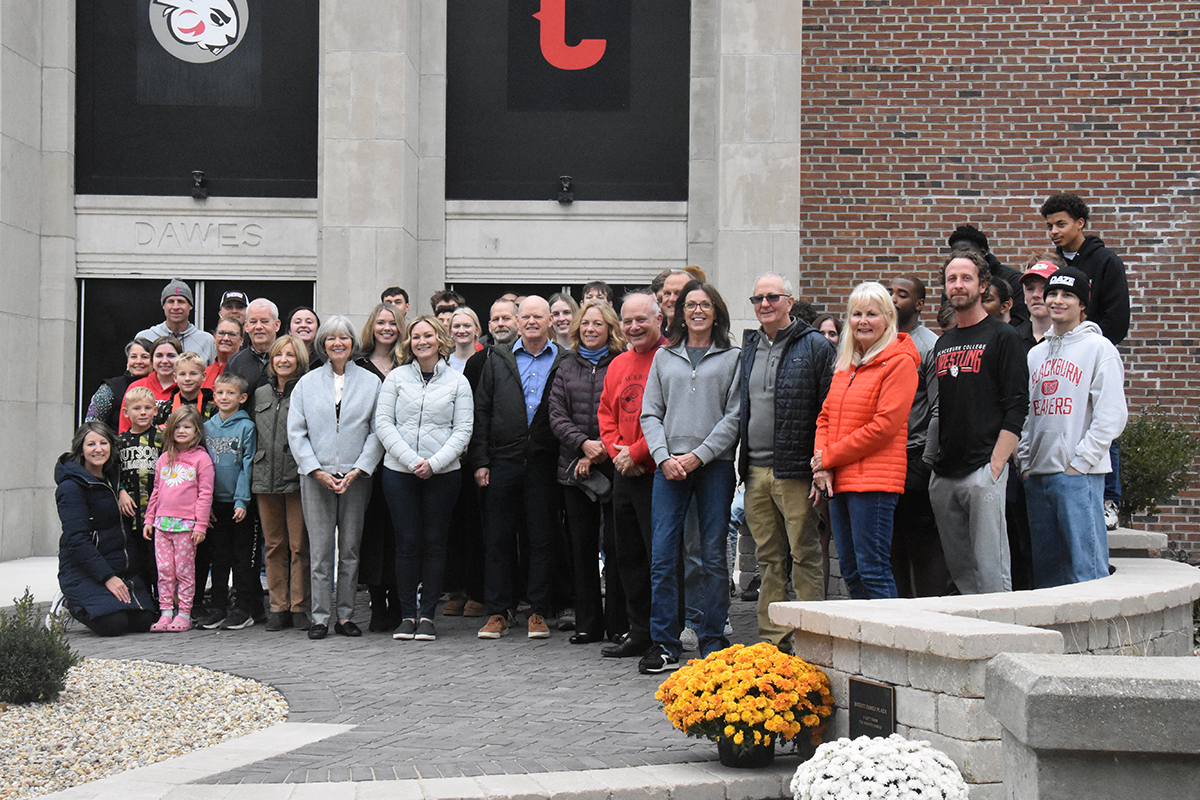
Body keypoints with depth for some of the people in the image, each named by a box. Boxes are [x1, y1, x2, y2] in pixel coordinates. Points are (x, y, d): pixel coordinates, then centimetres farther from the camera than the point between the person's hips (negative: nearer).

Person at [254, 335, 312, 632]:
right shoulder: (261, 394, 16)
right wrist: (254, 474, 16)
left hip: (296, 479, -5)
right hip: (265, 479, 5)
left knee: (300, 545, -2)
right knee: (273, 545, 8)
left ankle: (300, 607, 5)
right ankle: (279, 607, 14)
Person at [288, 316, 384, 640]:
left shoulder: (371, 382, 6)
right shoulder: (307, 383, 8)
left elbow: (377, 431, 2)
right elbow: (295, 432, 4)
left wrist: (358, 470, -9)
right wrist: (316, 470, -8)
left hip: (356, 476, 0)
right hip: (316, 477, 0)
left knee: (350, 549, 4)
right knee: (319, 549, -2)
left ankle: (346, 615, 10)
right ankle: (320, 616, 2)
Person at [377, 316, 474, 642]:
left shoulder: (457, 381, 6)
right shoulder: (396, 378, 7)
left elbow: (463, 429, 2)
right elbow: (383, 423, 1)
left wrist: (434, 462, -11)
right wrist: (411, 459, -11)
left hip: (443, 473, 0)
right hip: (399, 471, 0)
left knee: (434, 541, 1)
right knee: (407, 541, -1)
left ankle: (427, 614, 8)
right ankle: (407, 614, 7)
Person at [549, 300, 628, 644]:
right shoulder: (567, 366, 14)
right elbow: (557, 415, 7)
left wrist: (602, 450, -13)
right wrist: (583, 443, -9)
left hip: (613, 466, -4)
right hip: (574, 467, 4)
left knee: (615, 544, -5)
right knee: (582, 547, 8)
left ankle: (619, 624, 4)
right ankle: (587, 623, 15)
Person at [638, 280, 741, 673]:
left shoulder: (733, 357, 7)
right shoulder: (664, 357, 15)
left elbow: (734, 415, -1)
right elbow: (651, 413, 12)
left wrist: (698, 454, -9)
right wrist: (664, 457, -4)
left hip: (715, 464, -2)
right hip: (669, 466, 2)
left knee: (713, 556, 1)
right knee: (662, 556, -2)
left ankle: (712, 643, 8)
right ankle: (664, 645, 3)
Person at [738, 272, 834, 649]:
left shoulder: (815, 346, -3)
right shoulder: (749, 346, 16)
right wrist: (743, 463, 15)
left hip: (795, 471, -6)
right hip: (756, 470, 6)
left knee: (805, 556, -3)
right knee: (768, 558, 10)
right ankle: (772, 642, 16)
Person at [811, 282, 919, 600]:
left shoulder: (899, 362, -8)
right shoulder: (845, 363, 17)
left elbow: (884, 426, -14)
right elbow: (826, 416, 18)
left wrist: (829, 456, -9)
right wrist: (821, 463, 0)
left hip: (875, 480, -8)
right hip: (838, 480, 8)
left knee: (873, 570, -9)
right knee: (850, 571, 11)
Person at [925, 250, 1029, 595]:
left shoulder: (1002, 337, -1)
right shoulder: (942, 343, 19)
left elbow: (1017, 407, -8)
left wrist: (995, 466, -15)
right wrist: (934, 459, 11)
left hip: (983, 470, -7)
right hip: (943, 475, 7)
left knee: (990, 571, -9)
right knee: (958, 569, 8)